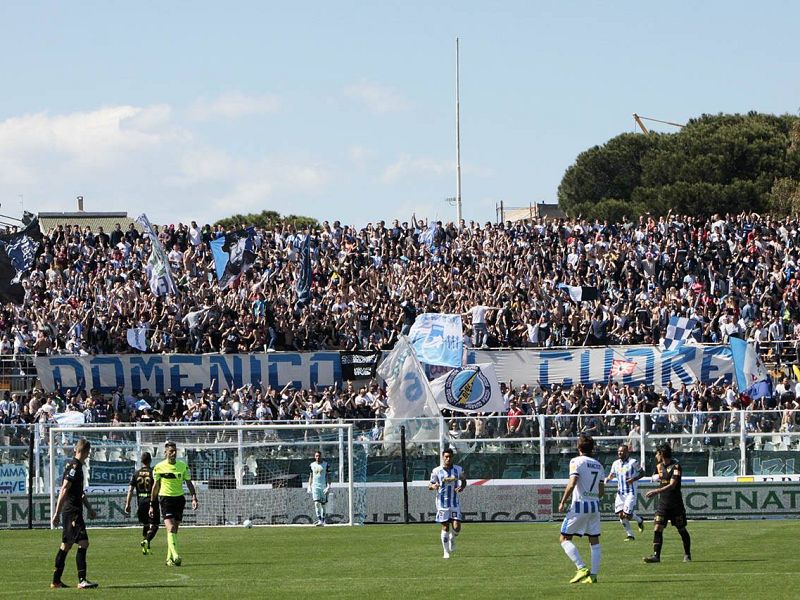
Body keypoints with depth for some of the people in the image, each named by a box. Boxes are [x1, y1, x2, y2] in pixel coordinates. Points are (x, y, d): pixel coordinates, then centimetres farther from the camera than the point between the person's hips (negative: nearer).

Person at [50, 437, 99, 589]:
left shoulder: (76, 466, 17)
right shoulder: (74, 466, -14)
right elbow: (64, 490, -19)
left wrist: (89, 509, 31)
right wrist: (57, 512, -21)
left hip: (71, 511, 10)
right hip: (72, 512, -10)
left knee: (66, 545, 14)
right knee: (83, 543, -14)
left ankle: (56, 580, 19)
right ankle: (82, 580, -19)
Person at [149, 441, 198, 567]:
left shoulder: (183, 466, 4)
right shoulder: (159, 467, -2)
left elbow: (189, 483, 7)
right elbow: (156, 486, 5)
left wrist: (194, 498, -6)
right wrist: (152, 505, 6)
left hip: (179, 498, 3)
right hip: (165, 498, -3)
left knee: (174, 529, 7)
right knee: (170, 528, -18)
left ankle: (169, 558, 16)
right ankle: (175, 556, -29)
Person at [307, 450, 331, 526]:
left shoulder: (325, 464, 1)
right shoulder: (312, 465, 10)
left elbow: (328, 476, -1)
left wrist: (328, 486, -12)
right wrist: (309, 487, 11)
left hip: (323, 487, -2)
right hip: (315, 487, 2)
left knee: (323, 504, 1)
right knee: (316, 503, -12)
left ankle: (322, 521, 9)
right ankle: (319, 520, -16)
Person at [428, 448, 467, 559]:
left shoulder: (458, 470, 2)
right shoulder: (436, 471, -3)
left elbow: (464, 480, 18)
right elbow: (430, 486, 4)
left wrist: (462, 487, -4)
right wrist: (433, 486, -20)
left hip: (455, 503, 1)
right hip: (442, 503, -1)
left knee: (456, 527, -9)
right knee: (445, 527, -1)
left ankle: (452, 539, 25)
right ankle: (446, 551, 11)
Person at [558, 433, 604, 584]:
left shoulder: (577, 461, -7)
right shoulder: (598, 465, 12)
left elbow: (572, 484, -18)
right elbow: (602, 491, 13)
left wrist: (563, 502, -10)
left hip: (579, 505, -6)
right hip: (595, 506, 6)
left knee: (565, 538, 1)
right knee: (594, 541, 8)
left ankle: (582, 568, -12)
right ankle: (593, 574, 3)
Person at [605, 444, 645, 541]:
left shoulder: (633, 462, -7)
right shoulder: (616, 463, 8)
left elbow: (642, 473, 1)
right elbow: (612, 475, 18)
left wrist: (633, 479, -16)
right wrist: (608, 478, -6)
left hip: (630, 492, -5)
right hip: (620, 492, 5)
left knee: (626, 514, -12)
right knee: (620, 515, -2)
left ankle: (639, 520, 20)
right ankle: (630, 535, 12)